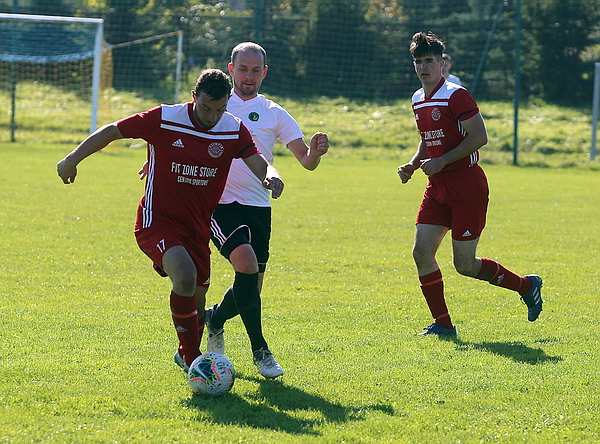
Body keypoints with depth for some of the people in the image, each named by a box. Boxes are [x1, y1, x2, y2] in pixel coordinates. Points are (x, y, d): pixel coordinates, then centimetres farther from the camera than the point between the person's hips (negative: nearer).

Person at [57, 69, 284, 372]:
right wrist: (72, 159, -3)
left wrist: (271, 176, -38)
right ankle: (192, 359, -18)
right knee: (185, 275, -29)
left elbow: (260, 165, -14)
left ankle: (186, 354, 42)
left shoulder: (234, 130, -5)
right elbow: (112, 131, -5)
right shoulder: (164, 120, -15)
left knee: (196, 297, 12)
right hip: (157, 220, -5)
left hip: (197, 227, 5)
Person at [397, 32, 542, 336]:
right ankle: (442, 324, 6)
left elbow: (479, 137, -17)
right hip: (438, 188, 8)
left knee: (465, 264, -6)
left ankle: (525, 285, 17)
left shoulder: (456, 95, -13)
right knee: (422, 252, -4)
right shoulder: (418, 100, 13)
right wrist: (412, 165, 7)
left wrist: (442, 161, -19)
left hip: (466, 184, -8)